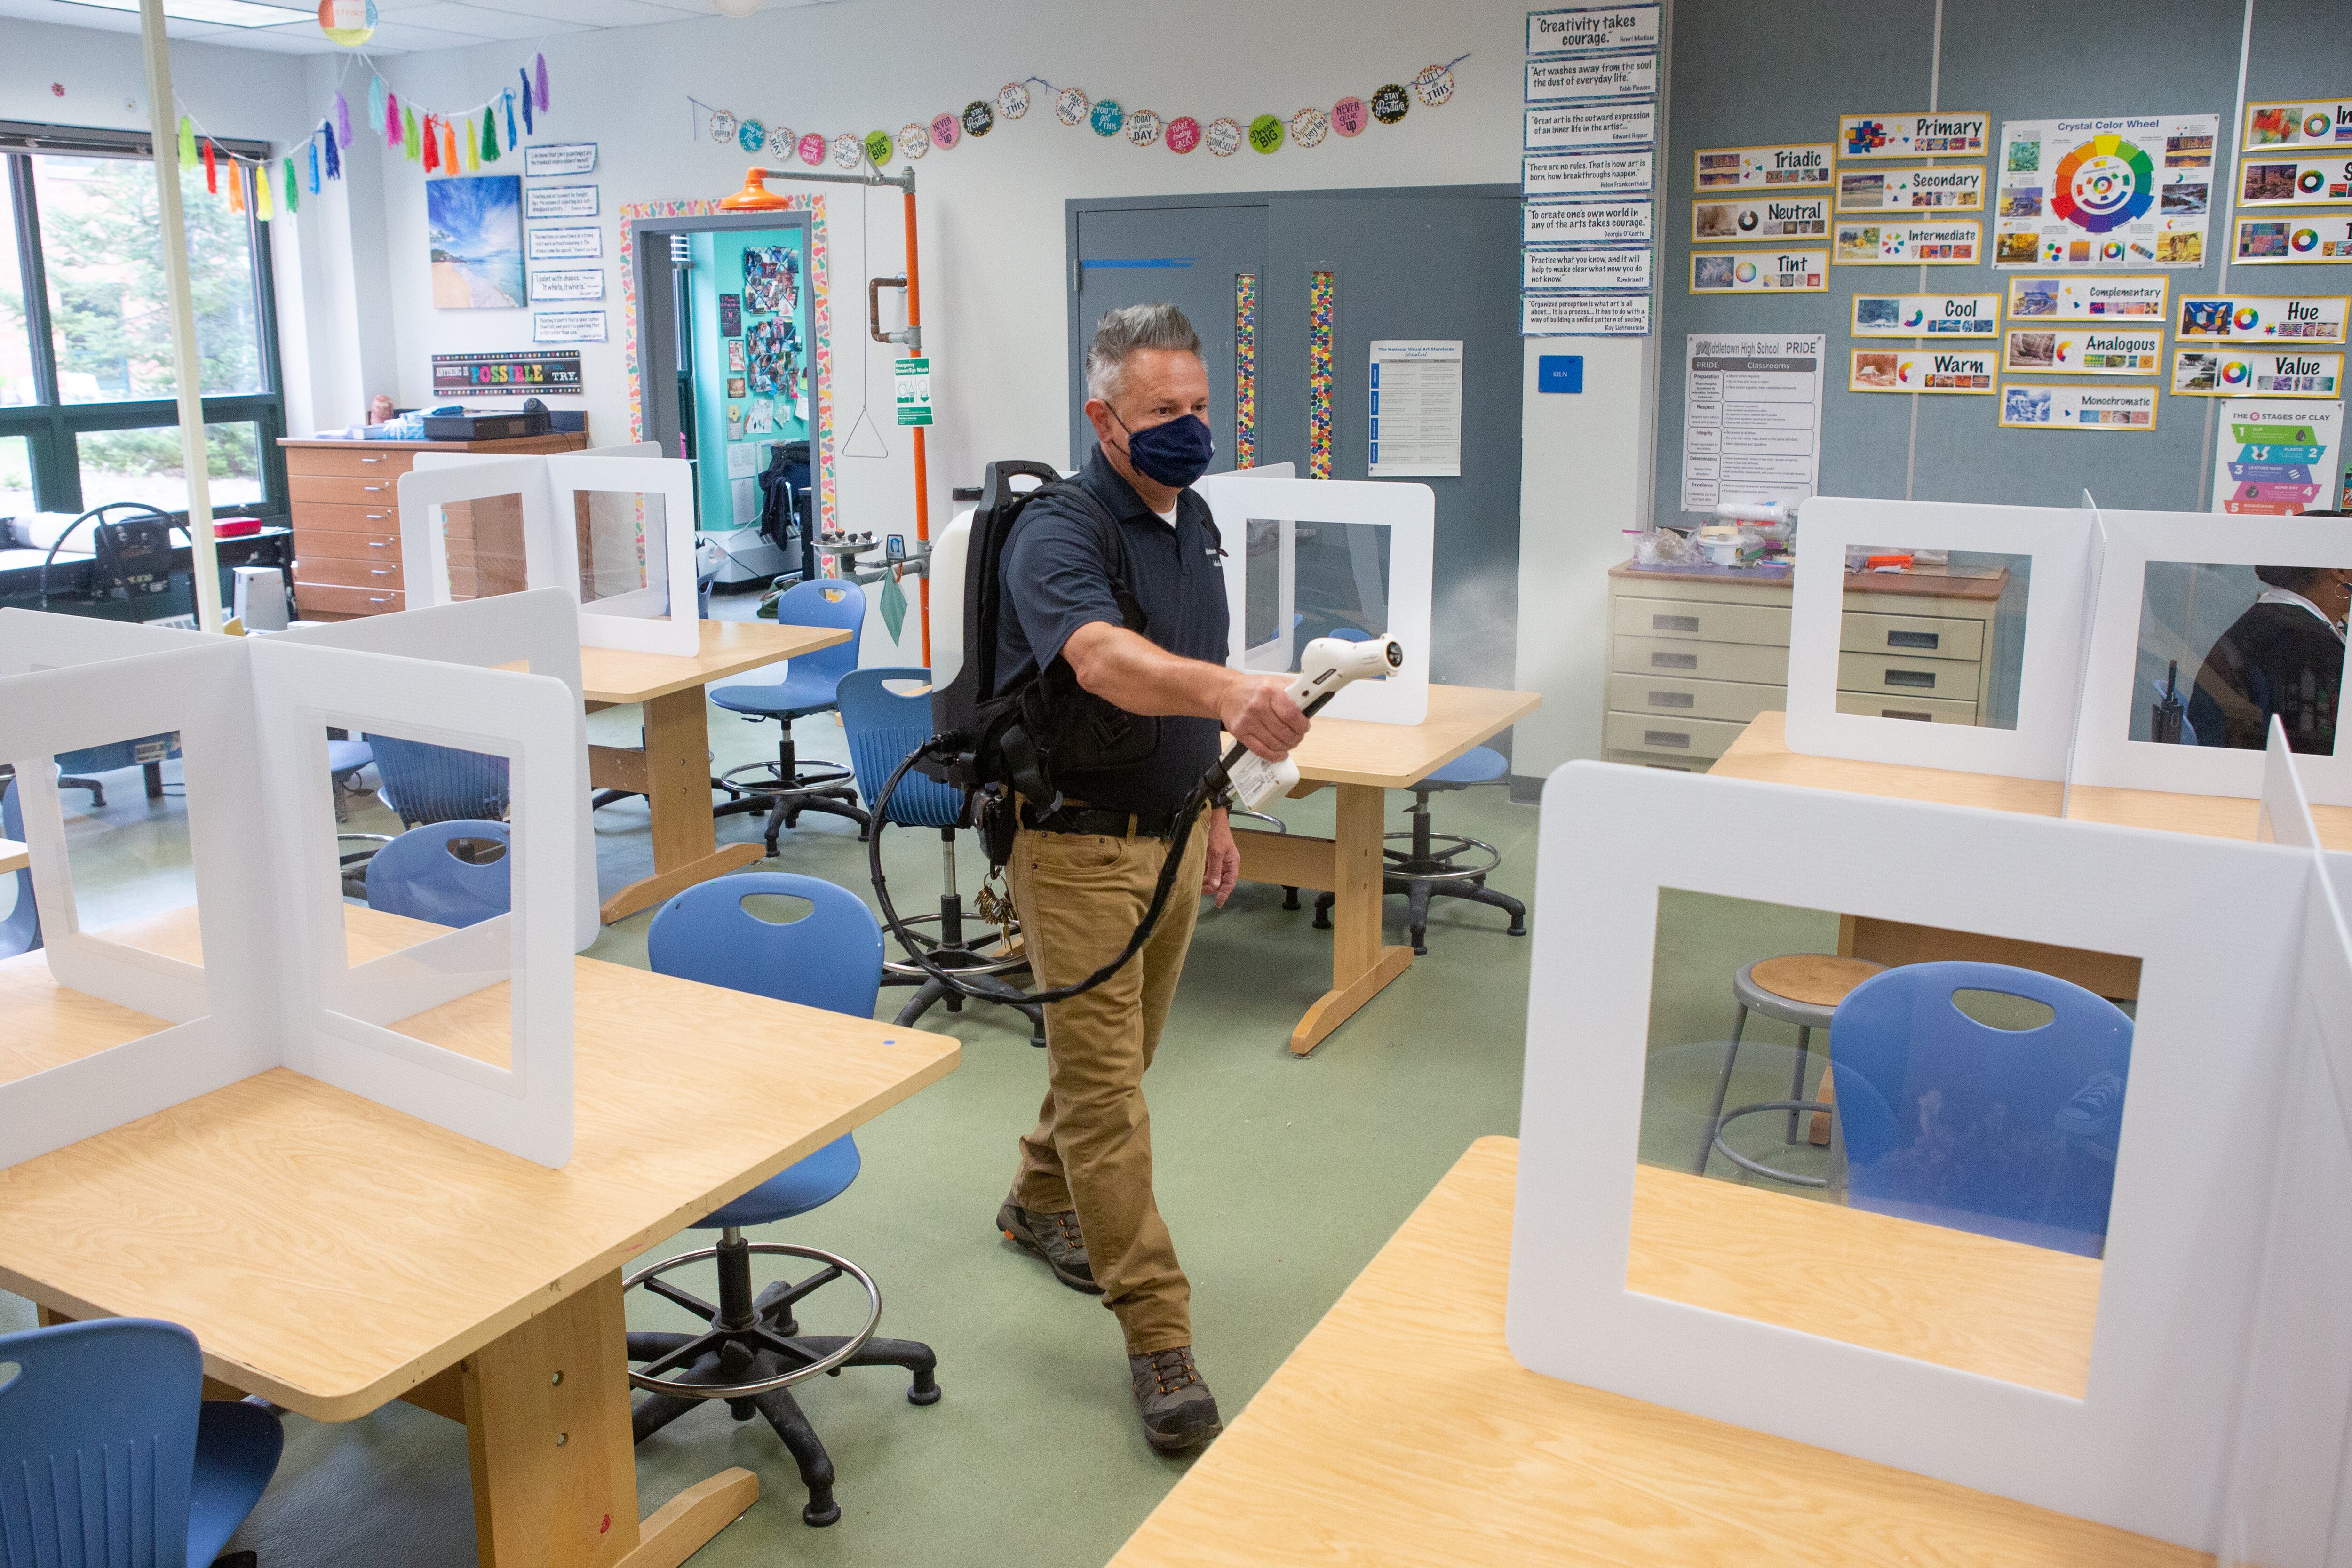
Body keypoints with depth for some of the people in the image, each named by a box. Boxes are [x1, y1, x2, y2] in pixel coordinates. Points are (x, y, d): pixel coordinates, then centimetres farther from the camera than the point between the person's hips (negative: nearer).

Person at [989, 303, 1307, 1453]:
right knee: (1104, 1085, -4)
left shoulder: (1194, 521, 7)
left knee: (1117, 1053, 21)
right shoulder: (1058, 534, -20)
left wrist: (1211, 811, 19)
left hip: (1168, 832, 8)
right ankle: (1158, 1336, 4)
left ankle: (1042, 1203, 45)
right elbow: (1108, 663, -41)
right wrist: (1230, 693, -58)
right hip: (1078, 841, -8)